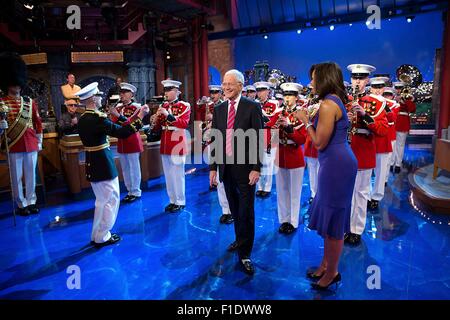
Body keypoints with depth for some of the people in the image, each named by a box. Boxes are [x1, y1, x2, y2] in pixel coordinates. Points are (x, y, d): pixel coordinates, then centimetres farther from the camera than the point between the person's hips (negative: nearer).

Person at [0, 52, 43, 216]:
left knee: (31, 175, 11)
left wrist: (39, 141, 9)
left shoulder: (30, 102, 9)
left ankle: (31, 201, 23)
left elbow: (38, 122, 12)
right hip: (14, 147, -3)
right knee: (16, 177, 6)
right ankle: (21, 204, 18)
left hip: (31, 145, 3)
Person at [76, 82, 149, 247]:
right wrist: (140, 117, -19)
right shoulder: (98, 118, -20)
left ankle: (97, 235, 29)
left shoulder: (83, 119, 8)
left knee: (102, 200, 20)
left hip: (92, 164, 9)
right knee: (111, 199, 4)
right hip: (104, 164, -9)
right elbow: (122, 133, -25)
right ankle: (102, 237, 12)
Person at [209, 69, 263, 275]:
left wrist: (256, 168, -14)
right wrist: (213, 167, 4)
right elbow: (214, 140, 8)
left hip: (245, 167, -4)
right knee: (235, 209, 17)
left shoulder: (252, 107, -5)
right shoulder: (219, 109, 8)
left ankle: (244, 254, 13)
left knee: (246, 211, 1)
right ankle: (241, 240, 37)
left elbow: (258, 139, -9)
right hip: (225, 167, 5)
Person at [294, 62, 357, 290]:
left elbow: (320, 143, -18)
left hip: (336, 164, -10)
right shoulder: (334, 101, 13)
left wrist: (305, 121, -6)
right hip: (336, 163, 10)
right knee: (330, 218, 18)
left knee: (333, 221, 3)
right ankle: (326, 265, 34)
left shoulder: (328, 104, -17)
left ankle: (332, 273, 21)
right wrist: (310, 119, 14)